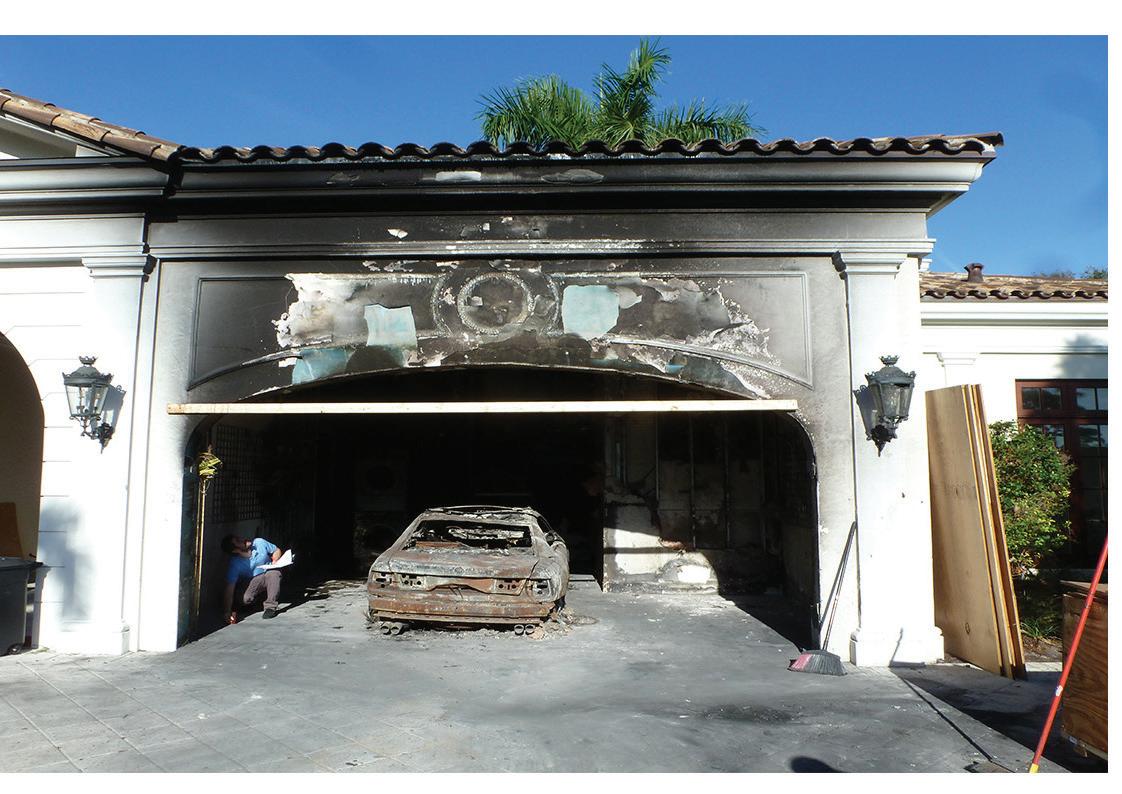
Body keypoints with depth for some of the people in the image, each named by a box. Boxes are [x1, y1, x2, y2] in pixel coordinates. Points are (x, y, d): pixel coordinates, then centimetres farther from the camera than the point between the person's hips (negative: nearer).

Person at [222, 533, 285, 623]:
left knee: (274, 573, -34)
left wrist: (275, 561, -20)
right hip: (252, 582, -1)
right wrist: (227, 612, -35)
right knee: (245, 598, -30)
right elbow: (229, 589, -26)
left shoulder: (259, 543, -17)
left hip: (269, 575, 1)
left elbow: (277, 551, 3)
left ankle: (270, 606, -28)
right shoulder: (235, 564, -23)